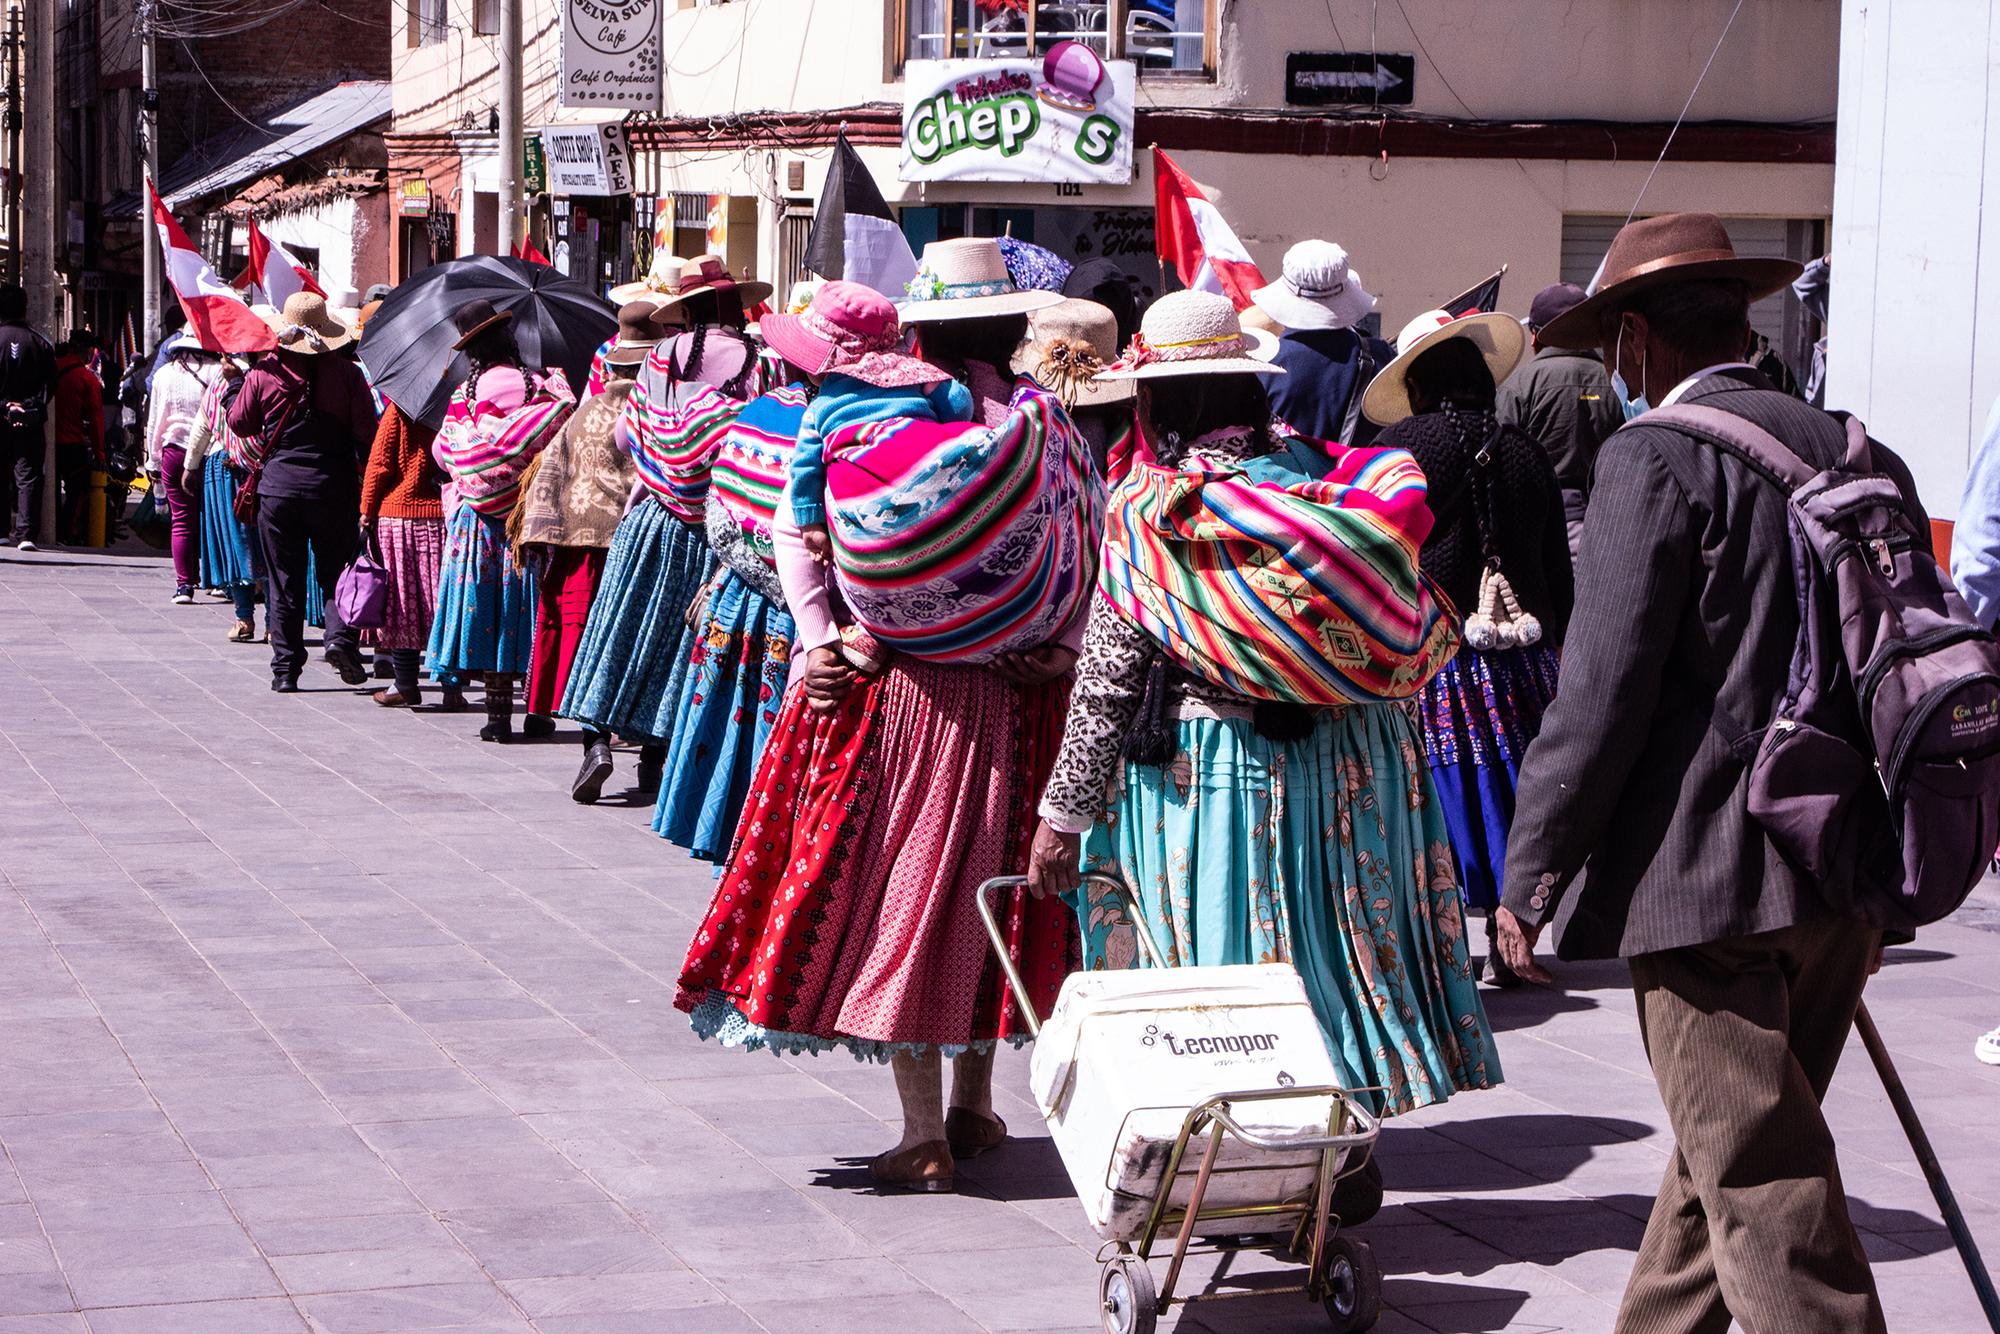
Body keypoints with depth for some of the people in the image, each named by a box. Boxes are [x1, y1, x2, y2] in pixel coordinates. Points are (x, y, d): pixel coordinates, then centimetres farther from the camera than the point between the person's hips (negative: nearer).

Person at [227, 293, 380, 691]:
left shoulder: (263, 373, -3)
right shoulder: (346, 373, -5)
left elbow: (239, 423, 9)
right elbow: (366, 434, -5)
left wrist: (234, 385, 25)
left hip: (278, 485, 1)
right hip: (333, 486, -1)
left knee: (284, 581, 7)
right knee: (335, 570, 11)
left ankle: (285, 667, 7)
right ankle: (340, 636, -13)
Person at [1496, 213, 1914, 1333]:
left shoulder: (1657, 456, -9)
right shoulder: (1858, 453, 12)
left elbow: (1605, 689, -15)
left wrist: (1531, 874, -7)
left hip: (1708, 881, -8)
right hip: (1843, 883, 8)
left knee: (1766, 1194, -6)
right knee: (1726, 1152, 20)